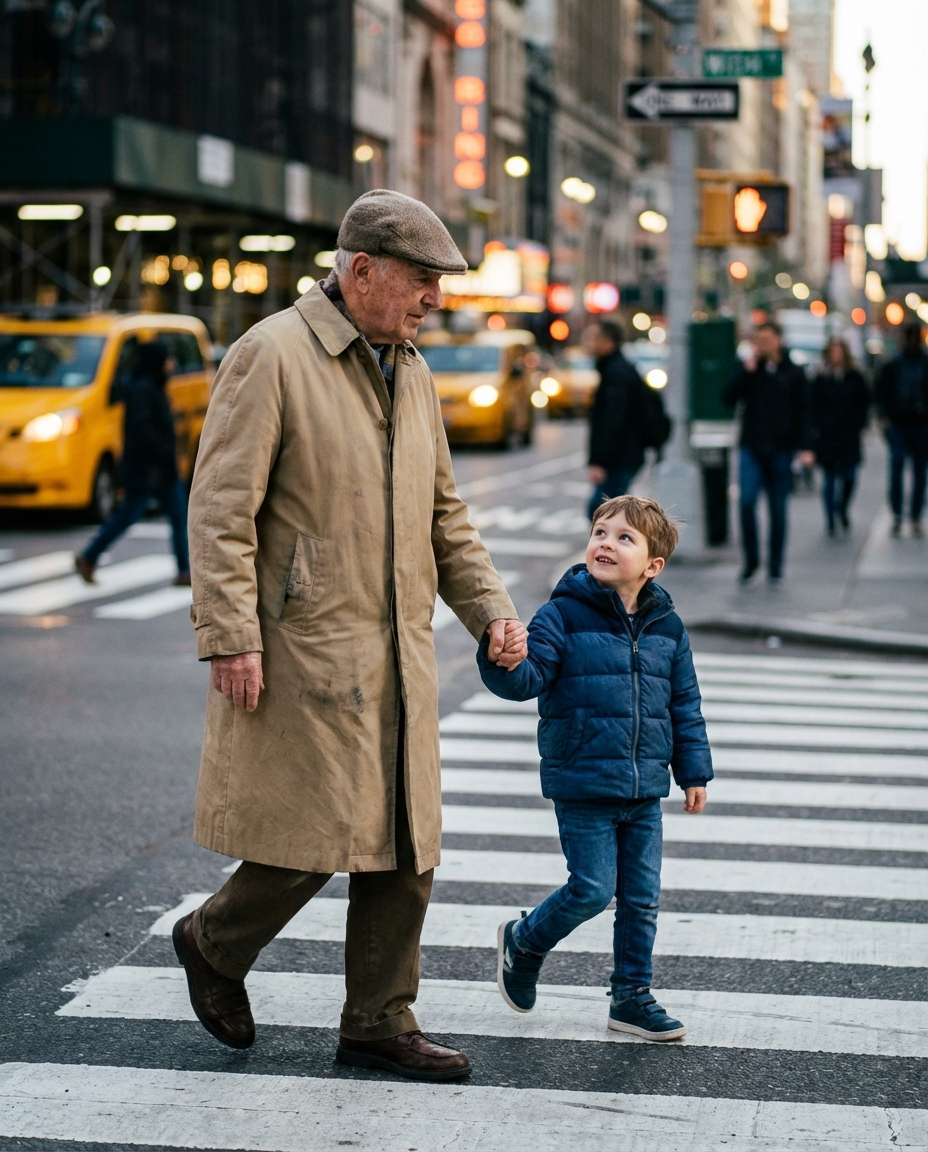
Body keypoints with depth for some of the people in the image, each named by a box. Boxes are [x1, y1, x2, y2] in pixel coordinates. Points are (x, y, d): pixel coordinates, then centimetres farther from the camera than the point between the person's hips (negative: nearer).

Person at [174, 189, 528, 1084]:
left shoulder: (412, 374, 15)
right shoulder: (271, 356, -9)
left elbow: (442, 511, 23)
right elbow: (221, 507, -12)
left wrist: (489, 607, 11)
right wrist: (231, 638, -18)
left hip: (399, 653, 8)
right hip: (304, 648, -8)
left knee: (405, 843, 7)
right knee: (318, 833, -7)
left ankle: (379, 1022, 18)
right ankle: (214, 944, 20)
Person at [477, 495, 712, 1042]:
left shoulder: (667, 627, 5)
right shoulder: (563, 616, -8)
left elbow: (685, 704, 13)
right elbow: (528, 679, -16)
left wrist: (694, 772, 13)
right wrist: (500, 661, -38)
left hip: (644, 788, 5)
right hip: (582, 785, -5)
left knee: (642, 896, 8)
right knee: (593, 888, -6)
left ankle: (633, 996, 21)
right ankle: (524, 941, 22)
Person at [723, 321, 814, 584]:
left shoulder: (794, 373, 3)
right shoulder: (750, 370, 8)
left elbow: (802, 412, 2)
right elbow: (728, 399, -1)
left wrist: (804, 447, -8)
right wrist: (747, 370, -10)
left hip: (780, 451, -1)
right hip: (752, 449, 1)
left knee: (778, 510, 4)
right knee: (747, 501, -14)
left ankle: (775, 566, 12)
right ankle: (750, 559, 0)